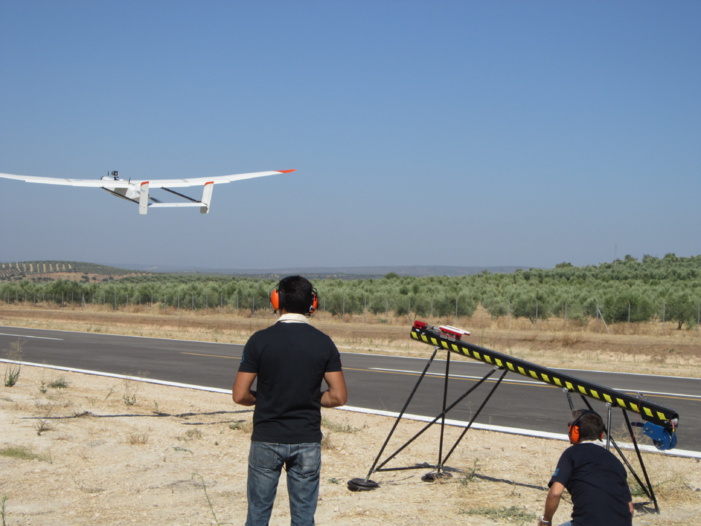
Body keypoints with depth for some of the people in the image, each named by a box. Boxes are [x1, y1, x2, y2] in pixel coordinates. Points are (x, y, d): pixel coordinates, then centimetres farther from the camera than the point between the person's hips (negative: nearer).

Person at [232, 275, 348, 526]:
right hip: (307, 441, 1)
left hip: (266, 439, -1)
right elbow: (338, 397, -6)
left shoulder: (260, 340, -9)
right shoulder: (324, 343, -4)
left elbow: (240, 395, -9)